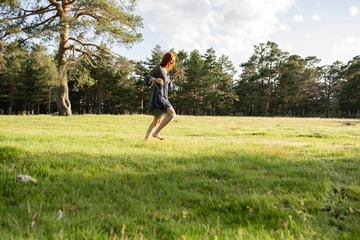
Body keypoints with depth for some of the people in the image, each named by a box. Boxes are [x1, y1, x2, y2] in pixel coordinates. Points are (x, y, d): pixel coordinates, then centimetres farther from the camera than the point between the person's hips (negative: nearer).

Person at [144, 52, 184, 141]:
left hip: (163, 97, 10)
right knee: (172, 114, -18)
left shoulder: (166, 70, 18)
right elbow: (147, 77, -11)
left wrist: (176, 74, 20)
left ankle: (146, 138, 19)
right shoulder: (158, 68, -7)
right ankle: (156, 133, -13)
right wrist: (156, 79, -31)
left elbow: (168, 82, 29)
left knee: (157, 120, 14)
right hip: (158, 97, -10)